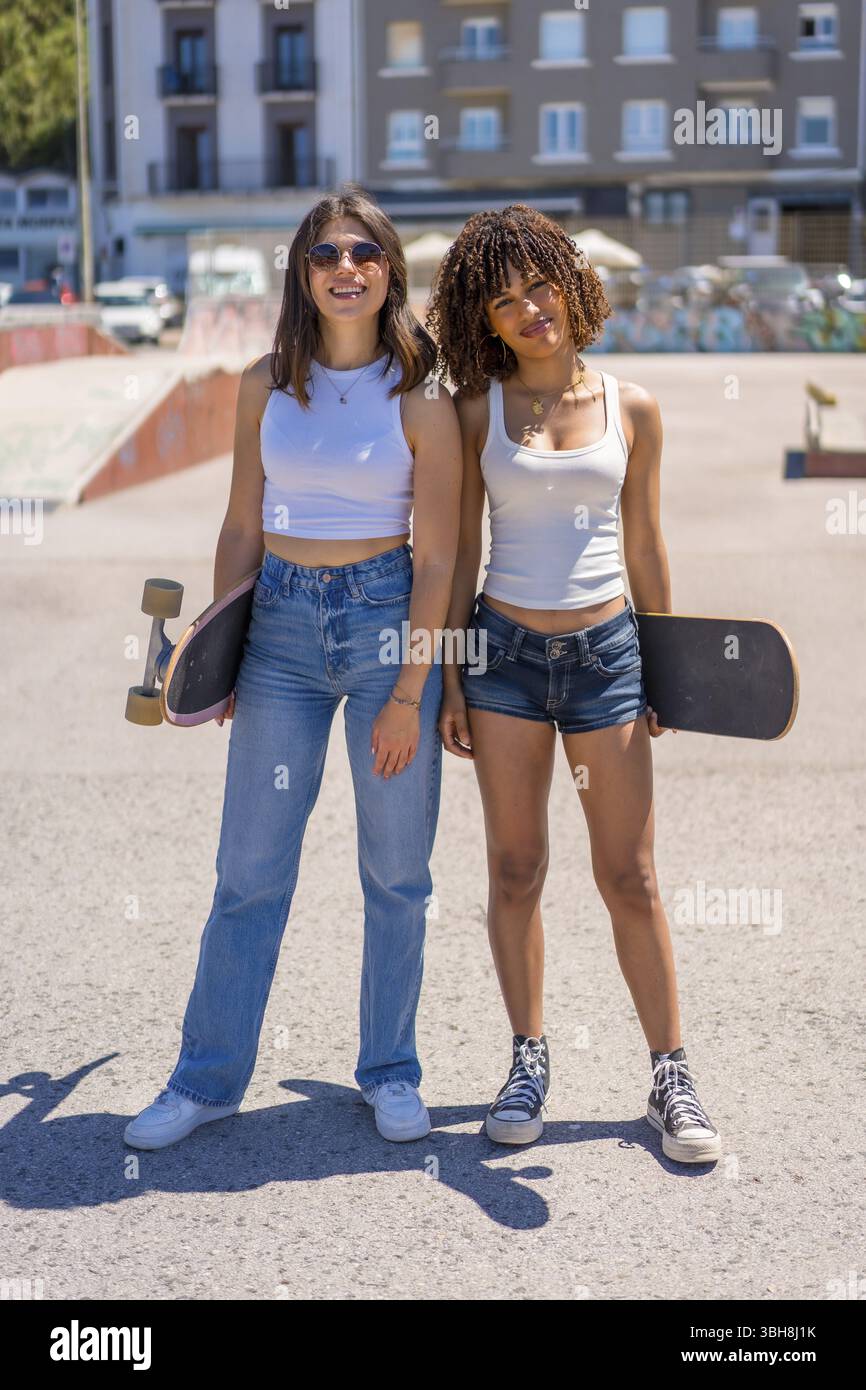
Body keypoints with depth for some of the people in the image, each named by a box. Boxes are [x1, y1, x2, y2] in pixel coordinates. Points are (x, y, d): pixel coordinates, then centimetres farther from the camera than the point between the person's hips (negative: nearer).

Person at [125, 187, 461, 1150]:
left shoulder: (421, 399, -5)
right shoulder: (265, 385, 4)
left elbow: (435, 555, -6)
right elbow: (242, 528, 9)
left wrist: (408, 692, -9)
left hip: (389, 617, -2)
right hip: (281, 621, 2)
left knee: (396, 871, 8)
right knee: (249, 870, 6)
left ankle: (390, 1072, 25)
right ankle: (208, 1079, 19)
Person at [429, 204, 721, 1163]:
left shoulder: (631, 408, 4)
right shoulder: (479, 413, 3)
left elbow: (644, 546, 10)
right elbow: (459, 552, 5)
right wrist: (449, 677, 1)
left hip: (605, 650, 0)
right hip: (505, 650, 0)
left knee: (629, 876, 1)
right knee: (514, 869, 5)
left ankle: (670, 1077, 12)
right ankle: (529, 1062, 19)